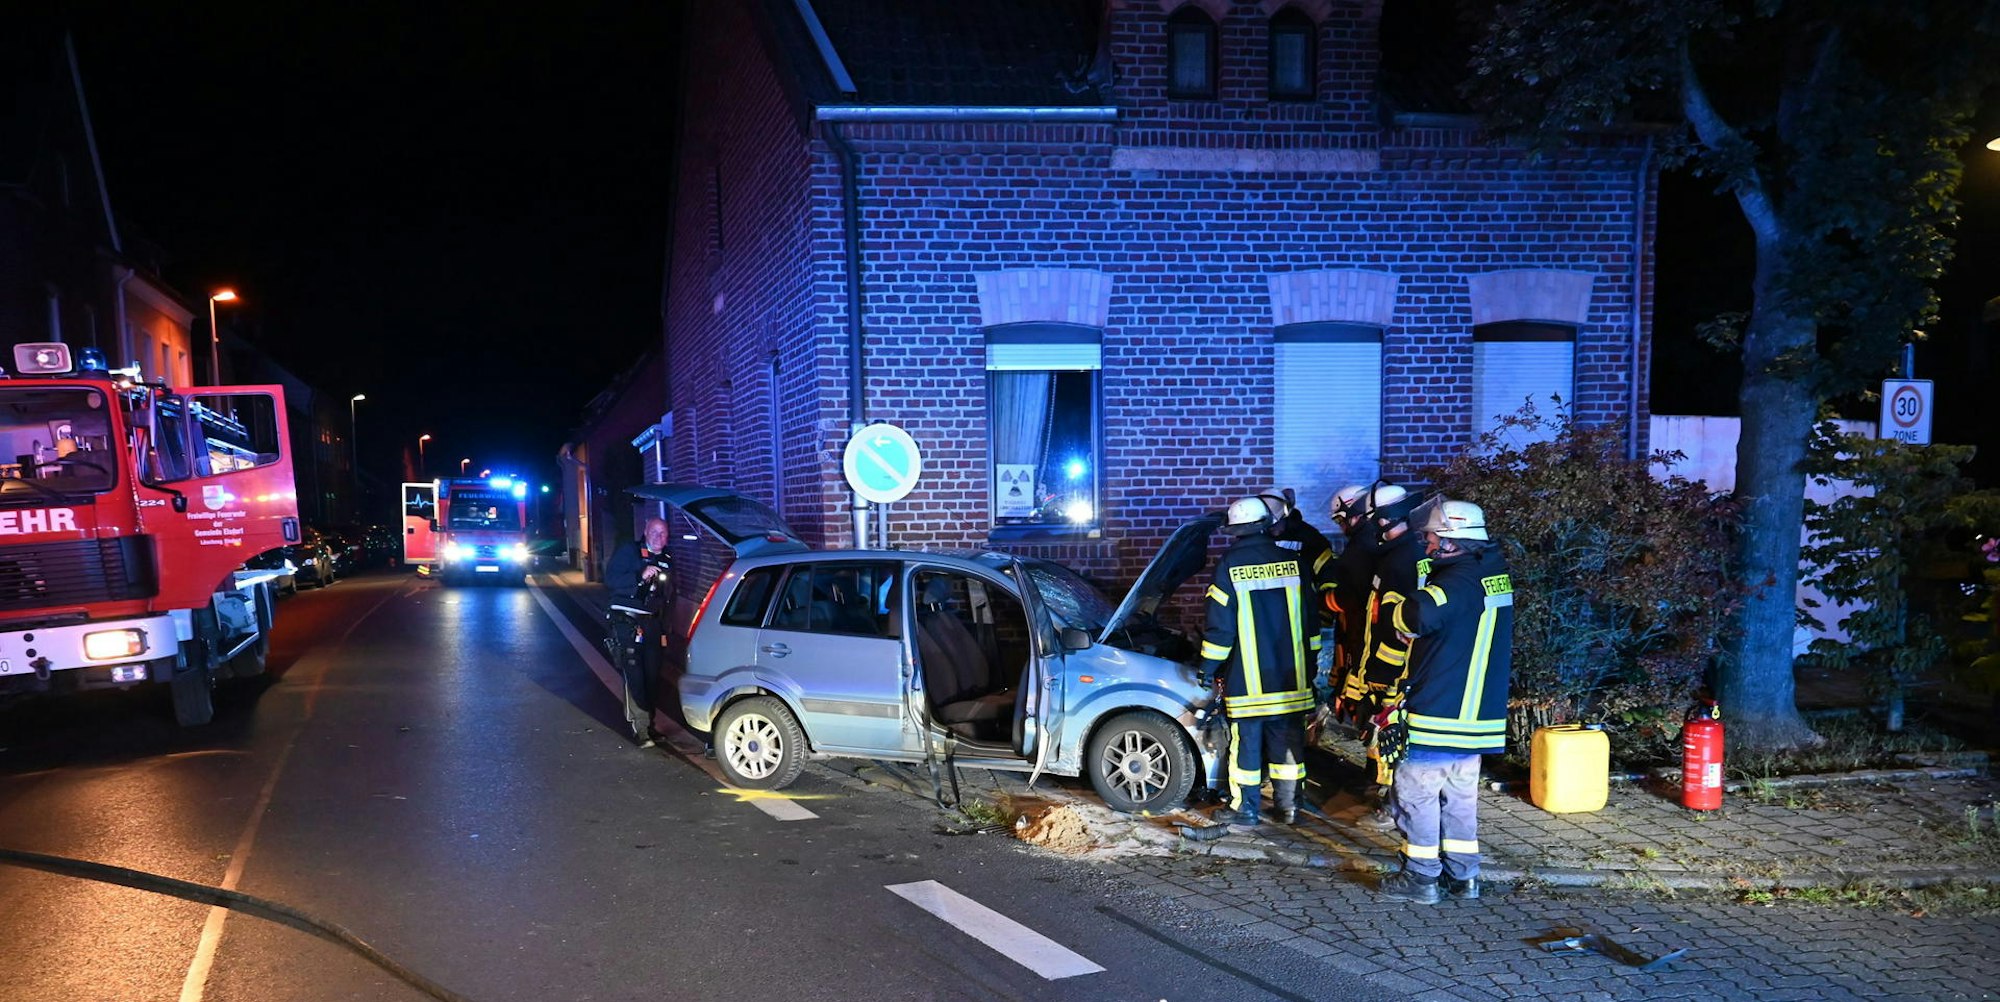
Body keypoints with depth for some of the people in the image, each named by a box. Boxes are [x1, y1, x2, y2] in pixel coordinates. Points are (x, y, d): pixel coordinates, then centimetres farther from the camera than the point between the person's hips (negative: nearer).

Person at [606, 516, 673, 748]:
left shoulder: (666, 559, 15)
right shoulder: (629, 551, -3)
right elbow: (611, 578, -14)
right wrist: (640, 577, -22)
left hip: (651, 622, 6)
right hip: (627, 621, -6)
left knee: (651, 675, 8)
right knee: (634, 675, -12)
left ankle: (647, 723, 18)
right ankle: (641, 729, -11)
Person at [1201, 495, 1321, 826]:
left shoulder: (1229, 566, -10)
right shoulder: (1291, 561, 2)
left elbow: (1220, 625, -8)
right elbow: (1309, 619, 8)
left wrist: (1209, 668, 2)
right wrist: (1310, 663, 19)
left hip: (1247, 680, -4)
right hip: (1290, 676, 4)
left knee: (1246, 741, 4)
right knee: (1287, 740, 12)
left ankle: (1245, 808, 10)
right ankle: (1289, 805, 18)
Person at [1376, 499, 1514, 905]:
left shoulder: (1459, 579, -20)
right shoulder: (1495, 571, 9)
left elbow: (1417, 616, -36)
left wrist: (1395, 603, -17)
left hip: (1438, 711, -9)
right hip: (1477, 713, 9)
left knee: (1416, 792, 2)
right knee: (1460, 795, 17)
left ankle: (1420, 877, 8)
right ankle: (1462, 875, 24)